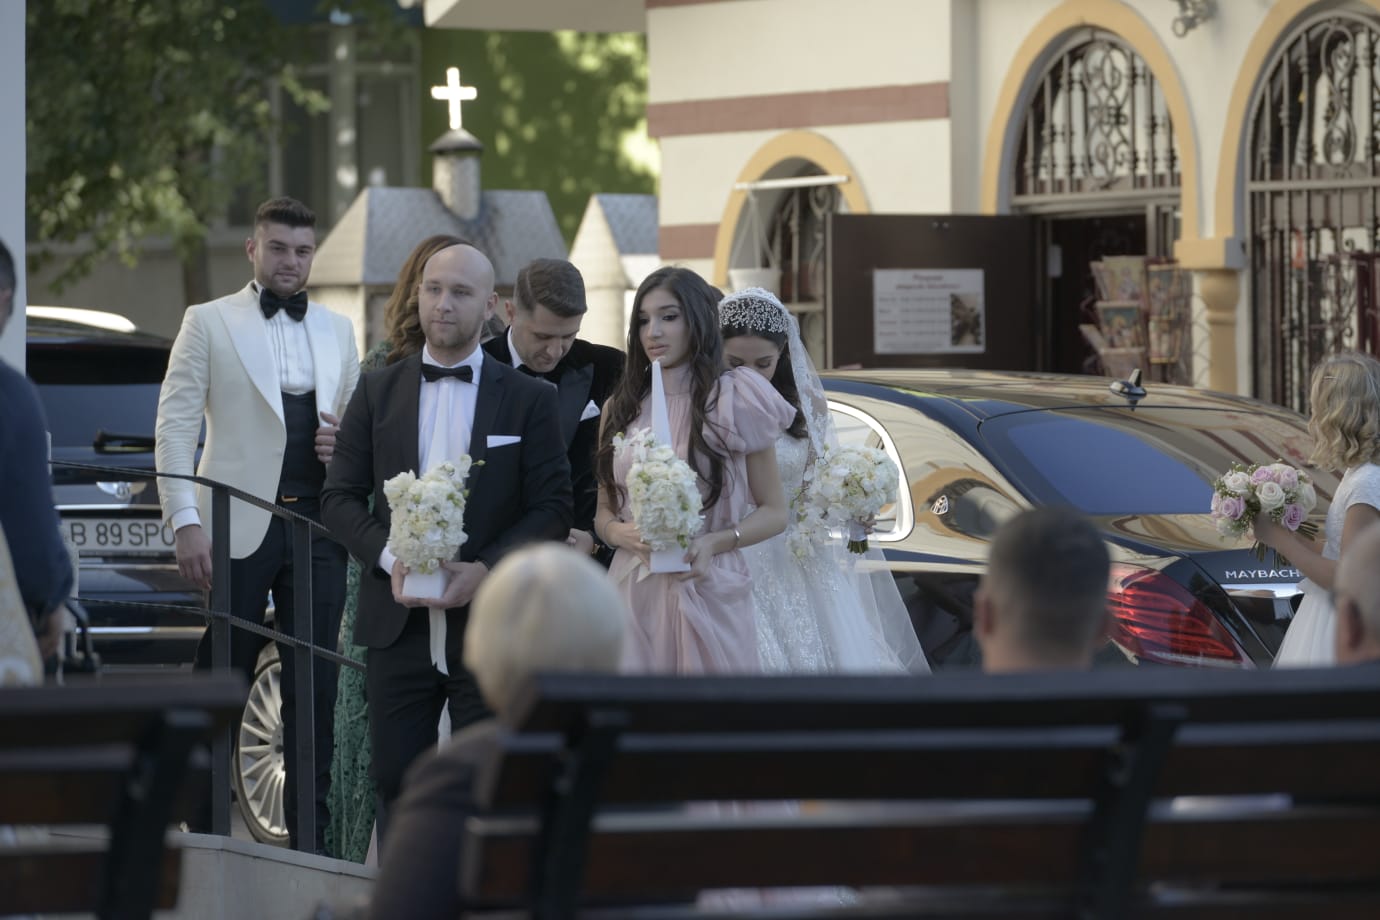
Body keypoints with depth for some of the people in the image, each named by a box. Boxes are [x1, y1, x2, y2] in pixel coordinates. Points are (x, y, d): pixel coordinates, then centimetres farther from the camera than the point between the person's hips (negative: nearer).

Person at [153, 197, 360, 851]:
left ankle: (309, 835, 8)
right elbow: (174, 426, -1)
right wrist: (185, 521, -11)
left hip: (318, 527, 4)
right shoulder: (209, 323, 4)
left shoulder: (337, 332, 17)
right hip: (240, 527, -4)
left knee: (314, 691, 3)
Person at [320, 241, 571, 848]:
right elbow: (340, 497, 7)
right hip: (399, 622, 2)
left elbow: (553, 507, -1)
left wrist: (486, 570, -15)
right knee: (395, 781, 3)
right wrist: (390, 558, -11)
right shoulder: (377, 392, 9)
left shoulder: (529, 399, 3)